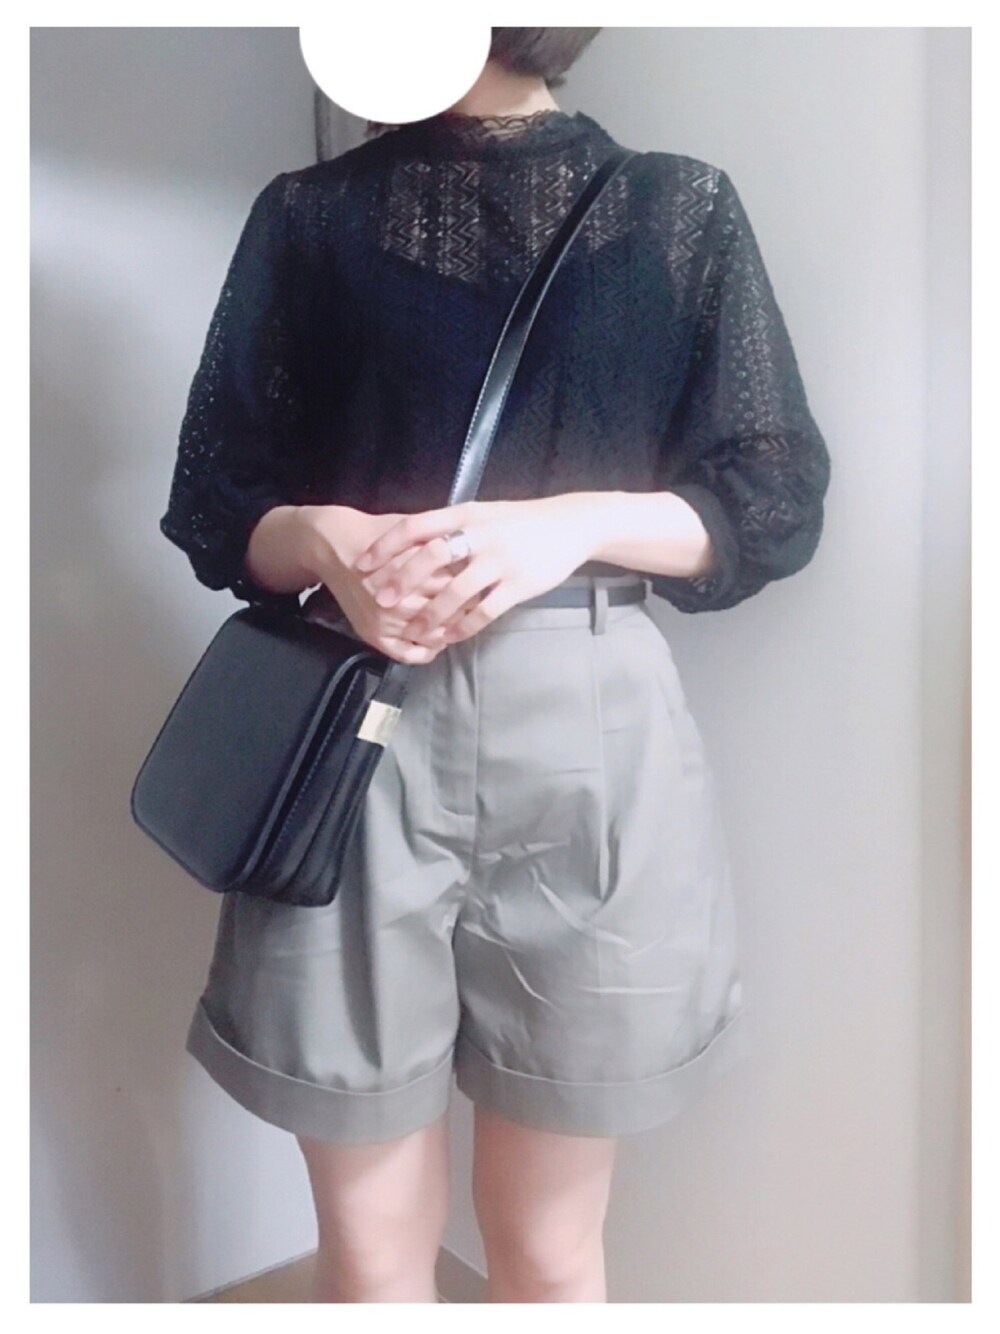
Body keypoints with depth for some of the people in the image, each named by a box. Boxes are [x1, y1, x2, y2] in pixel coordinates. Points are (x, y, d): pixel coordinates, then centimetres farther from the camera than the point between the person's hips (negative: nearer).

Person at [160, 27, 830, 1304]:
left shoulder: (681, 210, 8)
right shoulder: (307, 215, 11)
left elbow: (776, 503, 5)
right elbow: (211, 499, 10)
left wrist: (576, 523, -13)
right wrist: (326, 539, -12)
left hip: (583, 740, 0)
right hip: (353, 739, 1)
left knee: (549, 1246, 13)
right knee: (369, 1250, 11)